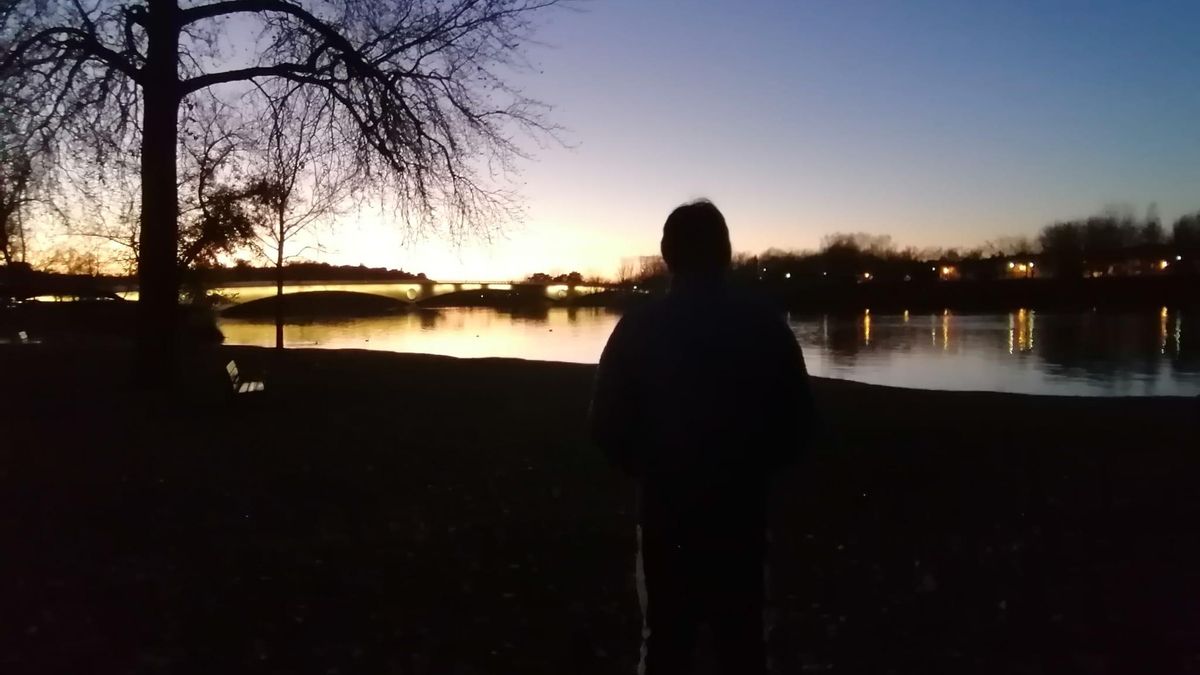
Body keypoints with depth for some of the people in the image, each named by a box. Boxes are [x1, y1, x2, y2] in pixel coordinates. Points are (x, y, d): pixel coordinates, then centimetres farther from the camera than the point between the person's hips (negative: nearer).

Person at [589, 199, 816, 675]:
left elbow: (607, 427, -6)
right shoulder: (766, 326, -5)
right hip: (742, 510, 1)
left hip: (666, 509, -1)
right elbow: (796, 423, -1)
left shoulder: (638, 328, -8)